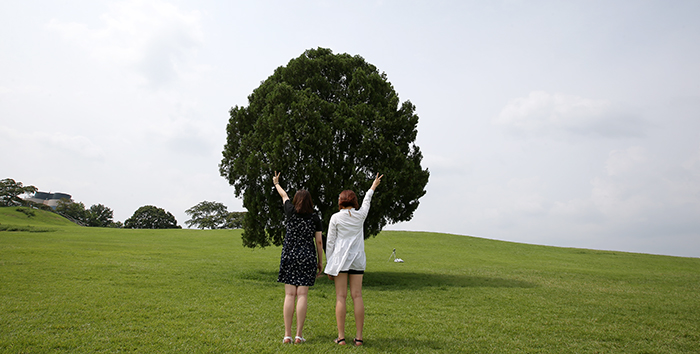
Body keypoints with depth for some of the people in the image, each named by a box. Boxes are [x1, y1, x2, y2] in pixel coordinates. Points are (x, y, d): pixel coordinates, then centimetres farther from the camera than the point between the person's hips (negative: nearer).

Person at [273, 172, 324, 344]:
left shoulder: (291, 213, 2)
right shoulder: (315, 218, 1)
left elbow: (284, 196, 22)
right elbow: (319, 242, 1)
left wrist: (276, 183, 40)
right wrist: (320, 262, 9)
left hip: (289, 257, 1)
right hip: (307, 258, -1)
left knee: (289, 295, 1)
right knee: (302, 295, 0)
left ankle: (287, 335, 2)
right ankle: (298, 335, 0)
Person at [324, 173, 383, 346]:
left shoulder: (336, 218, -3)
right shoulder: (360, 215, 5)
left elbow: (330, 242, -2)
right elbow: (366, 202, 27)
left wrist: (328, 264, 6)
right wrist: (372, 187, 44)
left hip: (340, 259, -3)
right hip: (357, 260, 3)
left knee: (341, 297, -1)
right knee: (357, 296, 3)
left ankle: (341, 337, 0)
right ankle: (359, 337, 4)